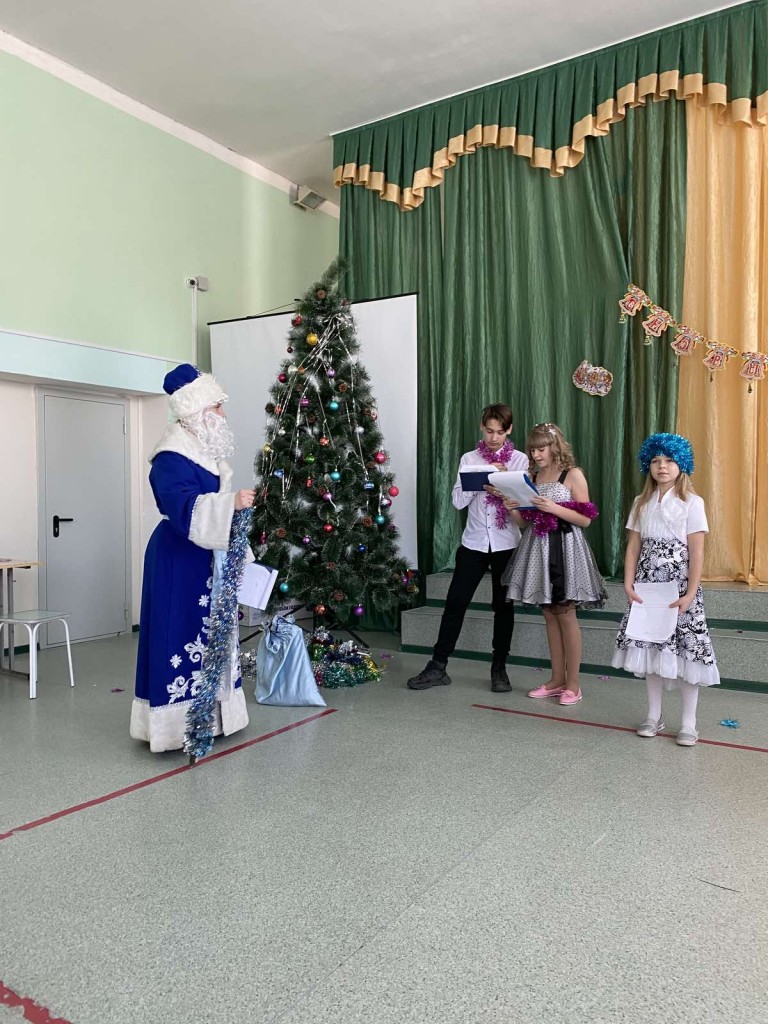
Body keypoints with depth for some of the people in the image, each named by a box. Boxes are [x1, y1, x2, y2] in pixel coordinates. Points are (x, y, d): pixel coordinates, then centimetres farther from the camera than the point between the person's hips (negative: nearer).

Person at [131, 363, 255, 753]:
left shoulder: (205, 450, 13)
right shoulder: (172, 458, -17)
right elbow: (184, 508, -29)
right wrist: (232, 502, -34)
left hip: (207, 557, 10)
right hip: (179, 560, -10)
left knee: (210, 633, 14)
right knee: (182, 635, -5)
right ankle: (178, 722, 5)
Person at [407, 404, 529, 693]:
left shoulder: (520, 460, 2)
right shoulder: (469, 459, 4)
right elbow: (458, 501, -4)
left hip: (506, 544, -1)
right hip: (474, 542, 1)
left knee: (503, 605, 8)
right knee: (456, 602, 1)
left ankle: (499, 669, 20)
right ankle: (437, 666, 10)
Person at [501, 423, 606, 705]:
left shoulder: (573, 475, -4)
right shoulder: (531, 476, 12)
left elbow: (585, 519, -8)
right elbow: (524, 520, 14)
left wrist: (554, 508, -19)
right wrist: (513, 509, -7)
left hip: (564, 546, -6)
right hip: (538, 546, 6)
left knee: (566, 614, -4)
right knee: (549, 614, 9)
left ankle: (573, 684, 5)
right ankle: (557, 680, 18)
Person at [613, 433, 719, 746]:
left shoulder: (691, 503, -5)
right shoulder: (641, 503, 7)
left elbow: (696, 553, -9)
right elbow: (633, 547, 4)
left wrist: (691, 593, -15)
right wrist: (629, 585, -5)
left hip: (679, 585, -4)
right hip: (648, 585, 4)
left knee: (685, 648, -2)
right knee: (650, 646, 8)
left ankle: (688, 723, 11)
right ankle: (654, 716, 22)